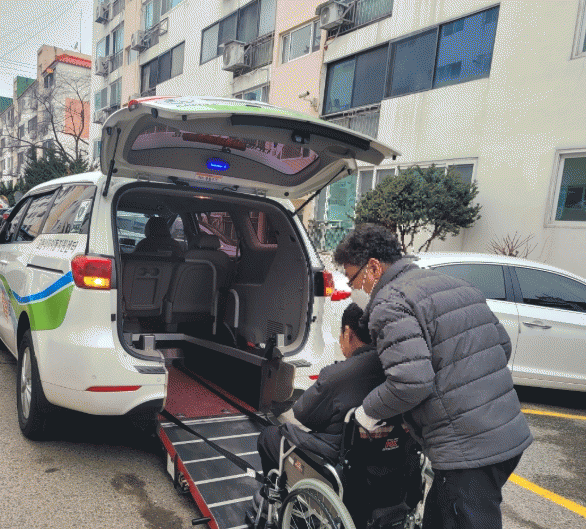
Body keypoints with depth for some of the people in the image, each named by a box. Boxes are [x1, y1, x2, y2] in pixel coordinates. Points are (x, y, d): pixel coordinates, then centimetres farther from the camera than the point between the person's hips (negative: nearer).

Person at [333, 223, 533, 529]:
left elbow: (410, 382, -25)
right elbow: (503, 345, 18)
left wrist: (368, 412, -8)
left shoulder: (390, 304, -15)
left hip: (468, 451, -9)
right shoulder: (457, 286, 13)